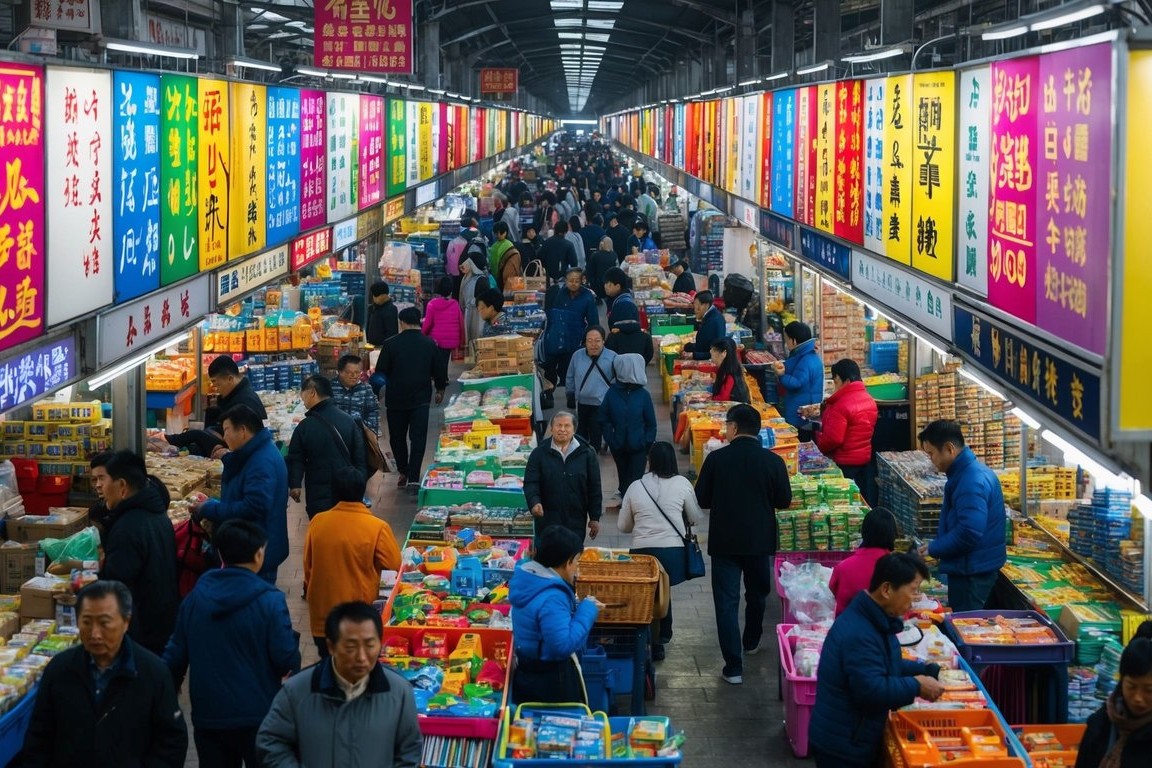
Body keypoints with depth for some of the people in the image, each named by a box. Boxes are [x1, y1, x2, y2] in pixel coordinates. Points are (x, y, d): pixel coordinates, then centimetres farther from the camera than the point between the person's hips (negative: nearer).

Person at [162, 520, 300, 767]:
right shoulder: (269, 600, -13)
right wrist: (292, 638, 8)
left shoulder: (194, 597, 0)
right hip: (257, 716, -4)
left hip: (207, 717, 4)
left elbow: (175, 656, 5)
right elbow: (287, 662, -13)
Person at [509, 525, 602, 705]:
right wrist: (586, 612, -23)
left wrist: (584, 608, 7)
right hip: (553, 681, -9)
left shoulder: (527, 578, 1)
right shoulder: (552, 598, -29)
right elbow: (563, 645, -31)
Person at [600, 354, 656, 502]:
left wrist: (648, 444, -7)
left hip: (638, 447, -2)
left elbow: (651, 423, -3)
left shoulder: (643, 395, -9)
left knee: (635, 480, -1)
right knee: (623, 474, 18)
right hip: (619, 446, 2)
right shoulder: (612, 393, -6)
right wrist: (610, 439, -8)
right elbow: (604, 420, 1)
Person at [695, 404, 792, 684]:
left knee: (727, 602, 1)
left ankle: (733, 667, -4)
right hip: (760, 540, 2)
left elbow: (701, 500, -3)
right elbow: (784, 501, 2)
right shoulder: (773, 461, -8)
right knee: (757, 593, 25)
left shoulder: (716, 459, -11)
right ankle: (751, 642, 46)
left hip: (725, 542, -2)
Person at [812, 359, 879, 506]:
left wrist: (818, 443, -5)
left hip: (844, 463, -8)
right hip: (866, 459, 8)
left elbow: (833, 439, -24)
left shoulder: (841, 405, -22)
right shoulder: (869, 400, 5)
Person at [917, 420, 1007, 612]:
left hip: (972, 570, -10)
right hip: (973, 566, 10)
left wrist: (933, 549, -17)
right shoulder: (967, 471, 10)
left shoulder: (972, 481, -24)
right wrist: (936, 546, 10)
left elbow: (969, 533, -30)